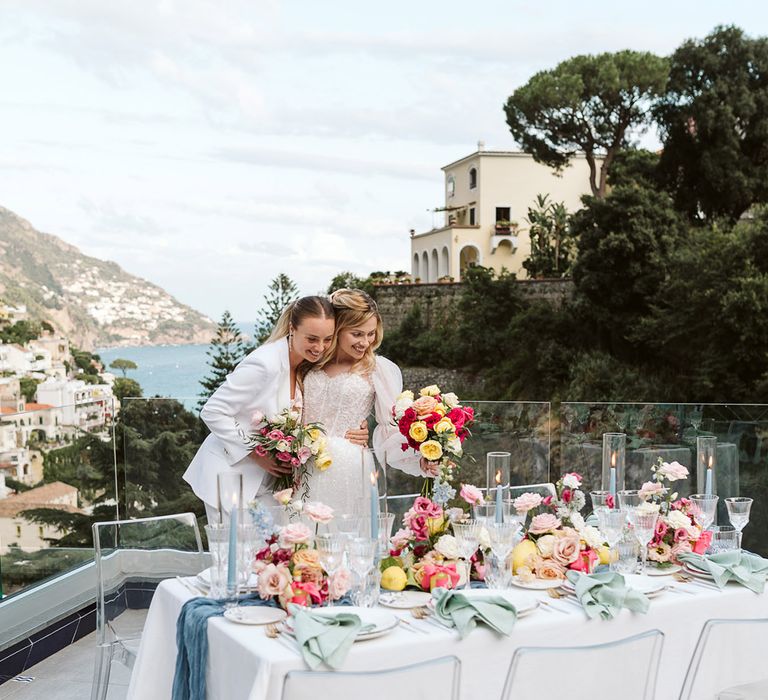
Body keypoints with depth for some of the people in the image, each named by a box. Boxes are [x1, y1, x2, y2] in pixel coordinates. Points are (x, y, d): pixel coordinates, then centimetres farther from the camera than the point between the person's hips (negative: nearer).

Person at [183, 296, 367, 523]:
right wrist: (257, 455, -19)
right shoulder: (265, 364, -24)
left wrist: (348, 435, -8)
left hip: (265, 479, 7)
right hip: (230, 473, -7)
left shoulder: (308, 366, 1)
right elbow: (213, 412, -21)